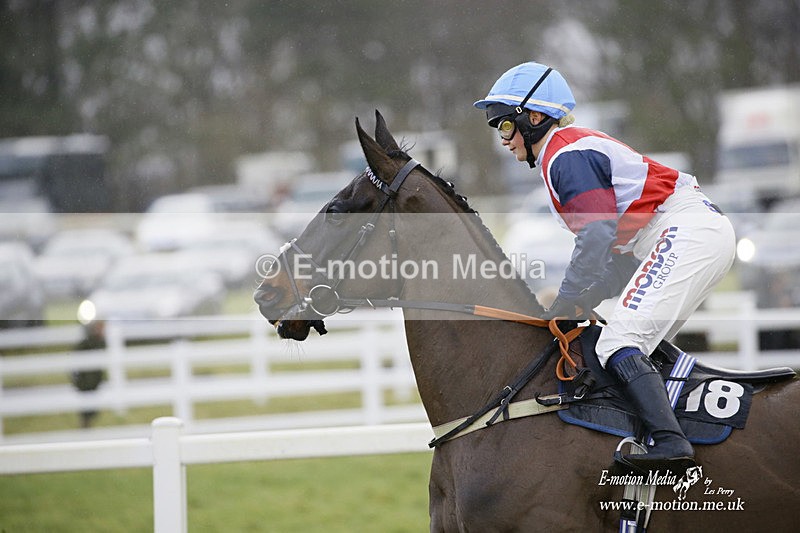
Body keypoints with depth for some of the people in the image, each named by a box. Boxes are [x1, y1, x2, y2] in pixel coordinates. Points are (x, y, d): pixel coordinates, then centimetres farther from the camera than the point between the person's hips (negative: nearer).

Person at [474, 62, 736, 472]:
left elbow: (597, 234, -17)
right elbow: (617, 243, 24)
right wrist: (584, 300, 13)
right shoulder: (576, 150, 26)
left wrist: (566, 302, -10)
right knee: (638, 348, 12)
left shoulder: (566, 156, -6)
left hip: (686, 233, -11)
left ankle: (669, 441, -35)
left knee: (619, 346, -20)